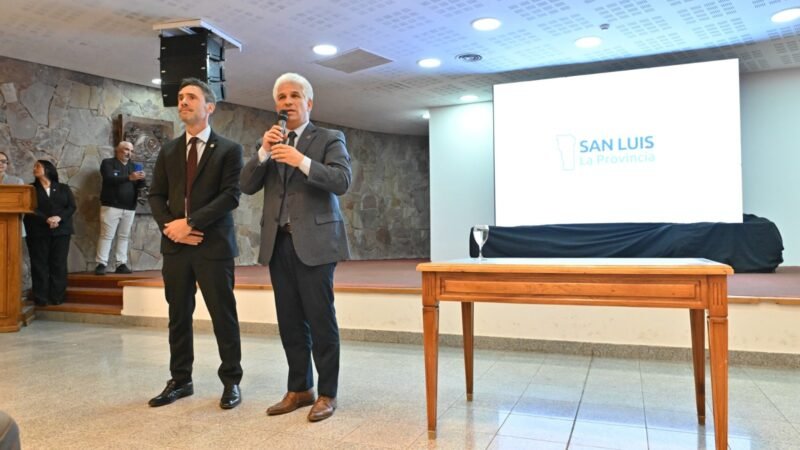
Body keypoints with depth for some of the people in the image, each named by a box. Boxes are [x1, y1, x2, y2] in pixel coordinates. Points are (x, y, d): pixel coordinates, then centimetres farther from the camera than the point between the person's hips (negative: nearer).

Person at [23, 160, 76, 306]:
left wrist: (59, 217, -16)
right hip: (38, 232, 0)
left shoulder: (64, 188, 12)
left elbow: (72, 207, 2)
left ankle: (57, 297, 2)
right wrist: (46, 220, -19)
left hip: (60, 231, 1)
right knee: (39, 265, -3)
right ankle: (41, 298, -1)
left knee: (59, 264, -1)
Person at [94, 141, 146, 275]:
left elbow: (139, 186, 11)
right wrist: (129, 178, -27)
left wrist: (141, 179, -13)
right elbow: (110, 179, -15)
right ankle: (101, 264, -3)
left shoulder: (133, 166, 18)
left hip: (129, 208, 5)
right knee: (106, 235, -5)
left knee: (124, 236, 4)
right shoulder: (108, 163, 3)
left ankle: (121, 264, 6)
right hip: (111, 206, -5)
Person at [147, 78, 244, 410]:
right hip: (175, 246, 5)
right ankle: (180, 380, 23)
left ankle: (231, 381, 13)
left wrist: (190, 223, -16)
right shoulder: (168, 151, 15)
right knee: (178, 316, 11)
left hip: (213, 245, -4)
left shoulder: (229, 149, 0)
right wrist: (170, 226, -8)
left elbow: (231, 196, -10)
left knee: (223, 316, 1)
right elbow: (156, 196, 10)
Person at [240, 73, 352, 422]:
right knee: (290, 322, 9)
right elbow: (247, 186, 7)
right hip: (278, 242, 5)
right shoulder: (270, 142, 17)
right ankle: (299, 389, 21)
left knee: (320, 319, -2)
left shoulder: (329, 139, 3)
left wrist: (302, 161, -24)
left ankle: (327, 393, 10)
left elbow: (342, 180, -13)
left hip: (314, 241, -5)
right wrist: (263, 152, -8)